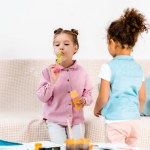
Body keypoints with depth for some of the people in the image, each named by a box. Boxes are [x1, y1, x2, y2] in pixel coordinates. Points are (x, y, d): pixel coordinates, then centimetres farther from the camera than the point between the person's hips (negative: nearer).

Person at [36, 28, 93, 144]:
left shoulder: (82, 72, 0)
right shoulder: (49, 71, -4)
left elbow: (89, 93, 7)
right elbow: (42, 97, -7)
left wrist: (84, 100, -15)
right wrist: (52, 82, -21)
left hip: (76, 120, 1)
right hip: (55, 120, -1)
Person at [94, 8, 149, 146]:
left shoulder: (108, 67, -10)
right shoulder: (138, 68, 6)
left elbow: (103, 98, -9)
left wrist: (97, 109, 11)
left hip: (115, 121, -5)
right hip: (135, 120, 5)